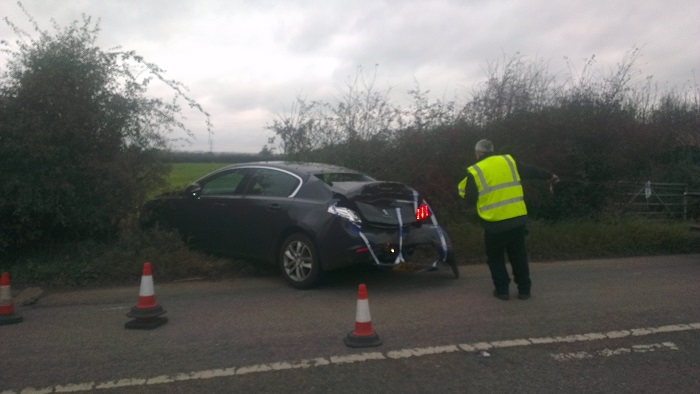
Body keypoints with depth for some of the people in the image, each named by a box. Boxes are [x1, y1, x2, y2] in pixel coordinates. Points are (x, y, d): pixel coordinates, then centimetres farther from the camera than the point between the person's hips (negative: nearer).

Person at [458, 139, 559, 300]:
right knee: (518, 255, 19)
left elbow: (470, 199, -4)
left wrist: (463, 190, 18)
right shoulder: (508, 161, 7)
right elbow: (530, 171, 18)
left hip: (495, 223, -3)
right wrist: (549, 175, 35)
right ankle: (524, 290, 22)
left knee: (495, 257, 17)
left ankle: (502, 290, 16)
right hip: (518, 219, 4)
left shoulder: (474, 172, -4)